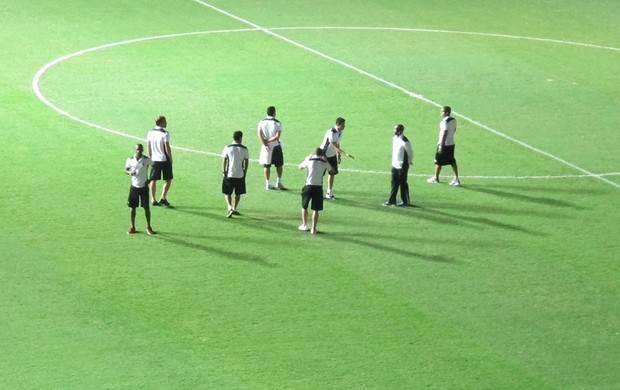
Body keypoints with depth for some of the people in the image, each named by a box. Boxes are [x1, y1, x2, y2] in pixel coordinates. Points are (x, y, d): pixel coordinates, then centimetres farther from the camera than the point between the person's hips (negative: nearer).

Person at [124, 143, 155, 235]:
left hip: (144, 186, -1)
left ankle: (148, 227, 14)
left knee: (146, 207, 2)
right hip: (134, 186, 1)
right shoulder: (130, 160, -5)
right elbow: (126, 169, 7)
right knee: (133, 207, 5)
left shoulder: (147, 160, -9)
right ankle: (132, 227, 17)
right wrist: (129, 172, -17)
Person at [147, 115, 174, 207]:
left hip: (154, 159, 5)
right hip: (164, 159, -5)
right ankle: (163, 198, -2)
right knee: (168, 179, 7)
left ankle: (153, 200, 11)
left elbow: (148, 146, 7)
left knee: (153, 180, 10)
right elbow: (167, 147, -15)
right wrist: (170, 158, -4)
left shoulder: (150, 132, 3)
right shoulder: (164, 133, -15)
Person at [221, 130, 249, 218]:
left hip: (229, 174, -1)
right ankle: (234, 209, 20)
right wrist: (245, 172, 14)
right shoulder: (244, 149, -3)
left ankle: (230, 208, -10)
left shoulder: (227, 148, -6)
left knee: (227, 193, 8)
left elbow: (224, 161, -3)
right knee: (238, 193, 17)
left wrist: (223, 172, 7)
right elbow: (246, 162, 2)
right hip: (240, 175, 1)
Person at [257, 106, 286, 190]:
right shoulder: (277, 123, -10)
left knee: (267, 166, 9)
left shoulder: (262, 122, -2)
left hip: (266, 147, 2)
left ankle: (268, 184, 12)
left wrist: (265, 144, -12)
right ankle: (278, 182, 12)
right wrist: (269, 140, -9)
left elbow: (260, 135, -9)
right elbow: (277, 136, -17)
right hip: (276, 146, -2)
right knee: (279, 165, 12)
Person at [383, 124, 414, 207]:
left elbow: (410, 152, -10)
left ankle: (406, 201, 15)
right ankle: (392, 200, 16)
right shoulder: (394, 138, 3)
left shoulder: (404, 142, -22)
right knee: (394, 183, 11)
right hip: (395, 165, 8)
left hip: (402, 166, -7)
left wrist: (410, 162, 3)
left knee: (403, 183, 4)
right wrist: (393, 161, 16)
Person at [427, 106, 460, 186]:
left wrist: (441, 146, -20)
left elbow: (444, 134, -22)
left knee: (438, 161, 8)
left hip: (444, 144, -8)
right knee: (452, 161, 11)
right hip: (451, 143, 8)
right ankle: (456, 178, 9)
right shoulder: (453, 120, 5)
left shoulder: (445, 122, -20)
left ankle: (436, 178, 21)